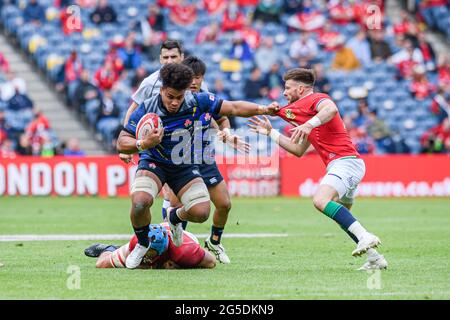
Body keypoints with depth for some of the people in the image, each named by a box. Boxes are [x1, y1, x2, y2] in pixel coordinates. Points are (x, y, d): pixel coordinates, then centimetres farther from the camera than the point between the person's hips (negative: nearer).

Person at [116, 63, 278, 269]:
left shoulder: (197, 102, -18)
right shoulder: (146, 110, -24)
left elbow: (233, 108, -7)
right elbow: (121, 143, -20)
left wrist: (263, 109, -17)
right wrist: (143, 144, -40)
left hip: (185, 166, 3)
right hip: (154, 163, -3)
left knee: (201, 212, -15)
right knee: (140, 202, -32)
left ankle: (175, 217, 25)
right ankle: (142, 244, 1)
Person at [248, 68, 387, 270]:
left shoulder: (316, 99, -2)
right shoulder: (302, 108, 28)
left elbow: (331, 109, -28)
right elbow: (298, 150, 31)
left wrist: (309, 124, -37)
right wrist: (271, 132, 31)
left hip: (346, 161, -11)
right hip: (340, 165, 11)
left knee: (321, 200, -30)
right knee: (342, 218, 18)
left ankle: (365, 237, -37)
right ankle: (375, 258, 17)